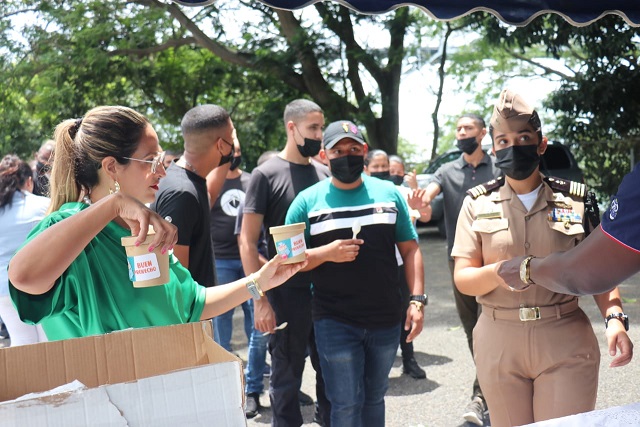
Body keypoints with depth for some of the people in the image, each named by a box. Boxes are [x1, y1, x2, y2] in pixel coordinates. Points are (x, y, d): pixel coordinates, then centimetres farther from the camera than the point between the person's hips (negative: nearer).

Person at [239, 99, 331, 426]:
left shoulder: (325, 174, 7)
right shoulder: (266, 174, -6)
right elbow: (247, 242, -8)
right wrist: (260, 299, -14)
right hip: (288, 292, -4)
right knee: (287, 376, 8)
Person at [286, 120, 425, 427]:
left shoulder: (388, 193, 4)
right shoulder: (308, 201, -2)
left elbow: (409, 249, 6)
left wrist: (417, 300, -4)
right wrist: (326, 253, -20)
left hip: (387, 319, 3)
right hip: (335, 322, -2)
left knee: (374, 398, 18)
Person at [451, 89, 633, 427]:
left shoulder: (574, 201, 3)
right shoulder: (479, 203, 3)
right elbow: (462, 278, -2)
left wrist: (614, 317, -12)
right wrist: (497, 272, -22)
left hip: (566, 340, 0)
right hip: (499, 340, 1)